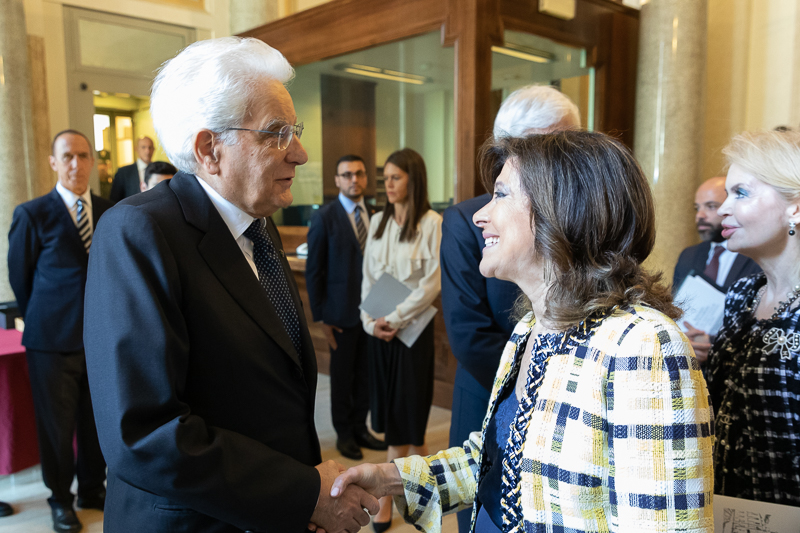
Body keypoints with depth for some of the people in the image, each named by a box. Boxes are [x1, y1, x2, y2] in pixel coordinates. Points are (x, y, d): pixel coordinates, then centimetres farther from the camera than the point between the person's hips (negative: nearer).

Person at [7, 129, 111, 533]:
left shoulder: (109, 213, 4)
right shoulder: (32, 214, -5)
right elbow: (20, 277, 3)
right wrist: (41, 321, 9)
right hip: (53, 341, -3)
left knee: (97, 419, 14)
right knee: (56, 424, 10)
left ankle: (92, 489, 34)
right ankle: (60, 498, 30)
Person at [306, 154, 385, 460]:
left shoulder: (375, 216, 6)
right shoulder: (324, 219, -6)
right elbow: (314, 271, -5)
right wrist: (321, 317, -7)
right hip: (342, 313, -4)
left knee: (365, 373, 13)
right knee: (342, 375, 9)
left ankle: (360, 428, 31)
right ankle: (344, 433, 27)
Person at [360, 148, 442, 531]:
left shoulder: (431, 223, -9)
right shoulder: (378, 221, 7)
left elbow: (432, 283, -13)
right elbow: (368, 275, 9)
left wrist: (395, 320, -13)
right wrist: (370, 320, -2)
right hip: (379, 327, 5)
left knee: (407, 412, 5)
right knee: (389, 408, 11)